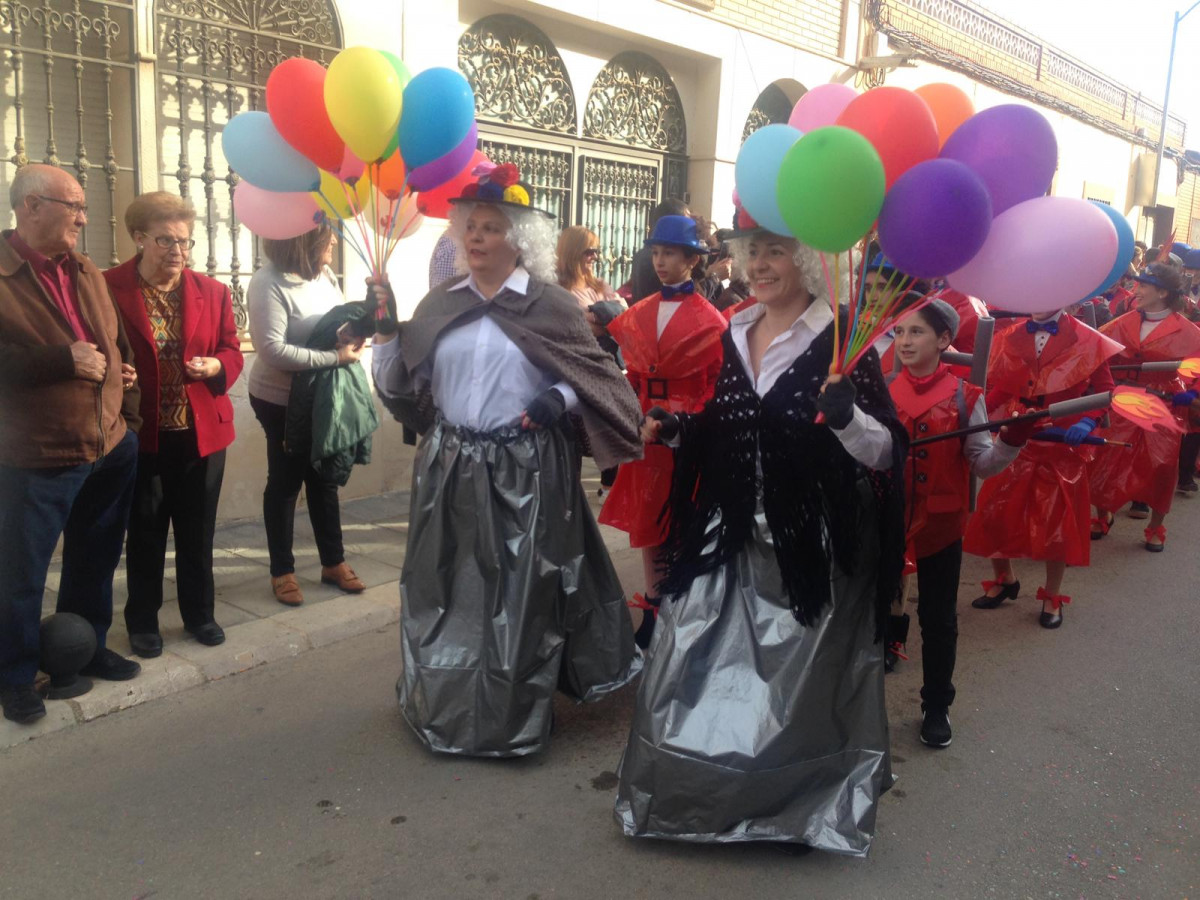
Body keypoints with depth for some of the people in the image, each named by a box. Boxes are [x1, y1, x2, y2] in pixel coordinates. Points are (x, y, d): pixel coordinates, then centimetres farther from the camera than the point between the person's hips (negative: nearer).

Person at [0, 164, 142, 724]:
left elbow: (117, 345, 18)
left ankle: (87, 649, 37)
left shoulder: (88, 275, 11)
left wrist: (129, 407, 5)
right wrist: (63, 361, -23)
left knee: (95, 562, 19)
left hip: (111, 448, 7)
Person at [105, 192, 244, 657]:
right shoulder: (108, 287, -5)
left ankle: (199, 614, 28)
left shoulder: (213, 291, 4)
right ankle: (143, 623, 24)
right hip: (141, 432, -2)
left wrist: (215, 366, -13)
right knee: (144, 532, 9)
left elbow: (233, 352, 7)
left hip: (202, 430, 3)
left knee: (198, 531, 12)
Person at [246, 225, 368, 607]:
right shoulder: (268, 284, -21)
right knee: (286, 482, 6)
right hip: (282, 401, -6)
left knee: (324, 478, 15)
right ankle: (282, 571, 21)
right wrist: (335, 357, -27)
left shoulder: (324, 274, -1)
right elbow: (273, 350, -28)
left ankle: (334, 562, 29)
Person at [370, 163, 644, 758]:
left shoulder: (549, 305, -2)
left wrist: (559, 399, -16)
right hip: (450, 472, 4)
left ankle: (513, 718, 20)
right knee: (446, 590, 12)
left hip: (524, 475, -4)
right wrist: (385, 333, -5)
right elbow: (399, 385, 9)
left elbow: (597, 374, 1)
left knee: (518, 594, 4)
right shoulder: (440, 305, 9)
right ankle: (443, 706, 30)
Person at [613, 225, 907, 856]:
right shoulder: (732, 337, 7)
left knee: (796, 684, 9)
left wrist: (846, 413, -31)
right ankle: (690, 790, 32)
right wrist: (673, 429, 1)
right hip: (728, 538, 5)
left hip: (810, 545, -5)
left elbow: (885, 452, -13)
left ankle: (805, 799, 34)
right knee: (693, 669, 10)